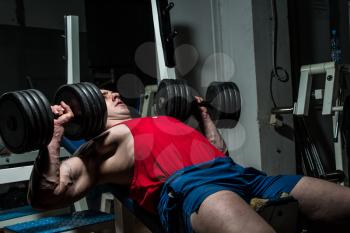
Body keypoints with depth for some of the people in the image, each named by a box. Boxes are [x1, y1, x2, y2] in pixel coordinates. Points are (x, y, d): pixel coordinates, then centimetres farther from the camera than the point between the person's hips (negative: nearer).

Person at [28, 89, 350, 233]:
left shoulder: (163, 121, 37)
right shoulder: (100, 145, 18)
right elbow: (47, 195, 5)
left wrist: (204, 114, 45)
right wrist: (54, 136, -3)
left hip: (240, 173, 8)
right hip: (184, 186, -7)